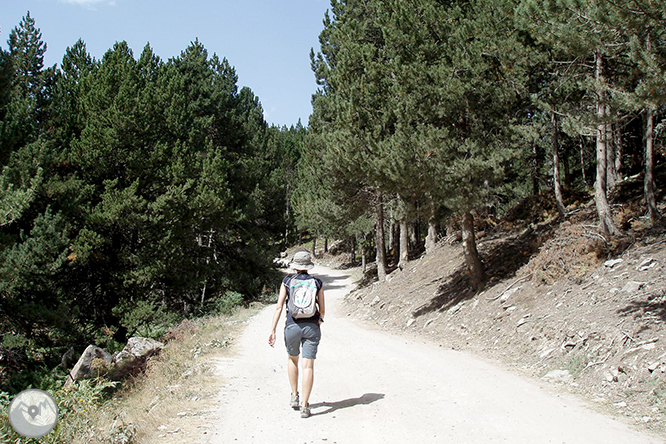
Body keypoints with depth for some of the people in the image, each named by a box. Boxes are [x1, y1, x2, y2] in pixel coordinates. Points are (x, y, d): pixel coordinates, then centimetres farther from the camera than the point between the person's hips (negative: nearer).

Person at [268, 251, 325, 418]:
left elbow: (279, 307, -4)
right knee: (308, 366, 0)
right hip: (311, 326, 0)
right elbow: (322, 309, 7)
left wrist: (272, 331, -4)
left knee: (292, 359, 24)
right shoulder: (317, 283, 4)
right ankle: (304, 406, -4)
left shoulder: (287, 282, 2)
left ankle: (294, 397, 28)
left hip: (292, 326, 1)